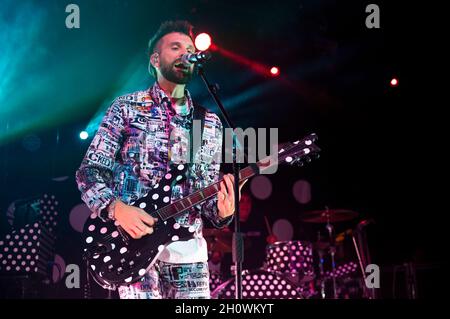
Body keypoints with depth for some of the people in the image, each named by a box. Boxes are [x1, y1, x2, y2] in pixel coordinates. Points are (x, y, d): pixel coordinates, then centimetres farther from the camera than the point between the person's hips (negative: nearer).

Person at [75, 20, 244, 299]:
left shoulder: (211, 124, 12)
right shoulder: (127, 108, 2)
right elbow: (89, 171, -1)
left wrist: (222, 212, -10)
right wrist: (116, 208, -19)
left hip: (188, 249, 4)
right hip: (135, 243, -3)